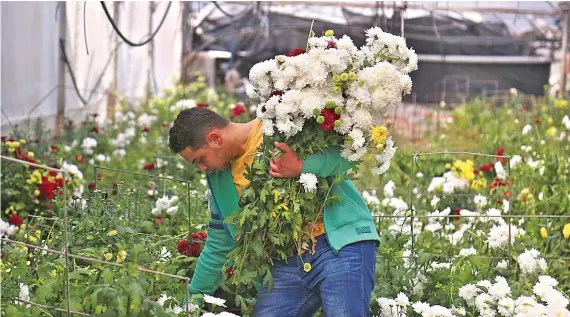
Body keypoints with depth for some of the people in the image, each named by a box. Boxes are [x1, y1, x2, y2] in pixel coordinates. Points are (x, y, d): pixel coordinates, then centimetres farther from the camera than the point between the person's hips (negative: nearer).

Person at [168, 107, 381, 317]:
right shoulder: (220, 175, 15)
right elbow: (218, 245, 24)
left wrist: (302, 166, -26)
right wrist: (195, 296, 27)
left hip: (339, 245, -7)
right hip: (287, 263, 7)